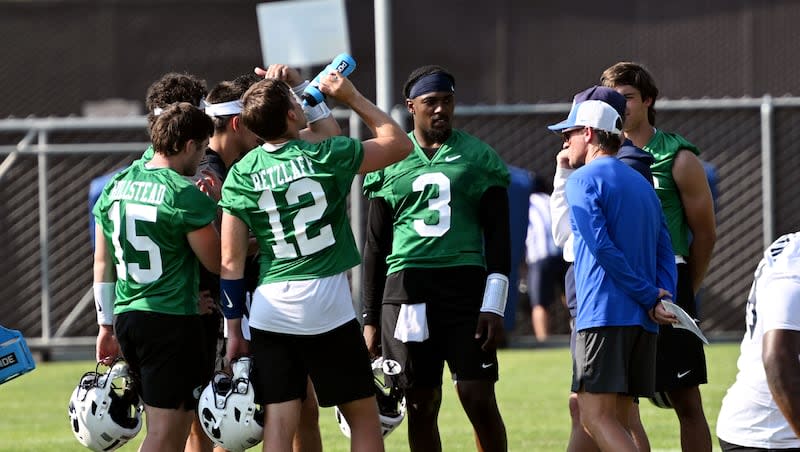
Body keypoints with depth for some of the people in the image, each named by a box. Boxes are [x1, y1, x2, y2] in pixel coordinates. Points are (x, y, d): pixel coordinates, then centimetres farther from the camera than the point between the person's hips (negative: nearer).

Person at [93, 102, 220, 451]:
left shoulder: (115, 188, 11)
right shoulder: (185, 194, -12)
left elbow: (103, 264, 15)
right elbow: (217, 262, -5)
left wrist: (106, 326, 21)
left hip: (126, 317, 8)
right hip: (172, 320, -8)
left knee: (173, 424, 17)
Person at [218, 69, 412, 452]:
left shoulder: (241, 176, 2)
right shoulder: (326, 156, -4)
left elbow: (231, 261, 2)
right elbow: (398, 143, 11)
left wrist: (233, 331, 9)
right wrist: (352, 97, 16)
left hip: (269, 310, 2)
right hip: (328, 305, -2)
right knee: (363, 417, 9)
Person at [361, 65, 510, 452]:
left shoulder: (478, 158, 7)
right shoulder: (389, 162, 11)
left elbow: (498, 235, 6)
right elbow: (375, 246, 15)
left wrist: (494, 305, -4)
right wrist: (370, 318, 12)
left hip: (466, 288, -2)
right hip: (407, 291, 2)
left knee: (479, 401, -7)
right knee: (421, 407, 3)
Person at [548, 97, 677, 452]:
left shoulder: (583, 180, -3)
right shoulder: (641, 183, 21)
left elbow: (602, 247, -14)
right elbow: (664, 251, 13)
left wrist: (649, 296, -9)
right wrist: (660, 299, -1)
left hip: (603, 315, -8)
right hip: (643, 321, 8)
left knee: (596, 418, -12)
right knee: (616, 424, 9)